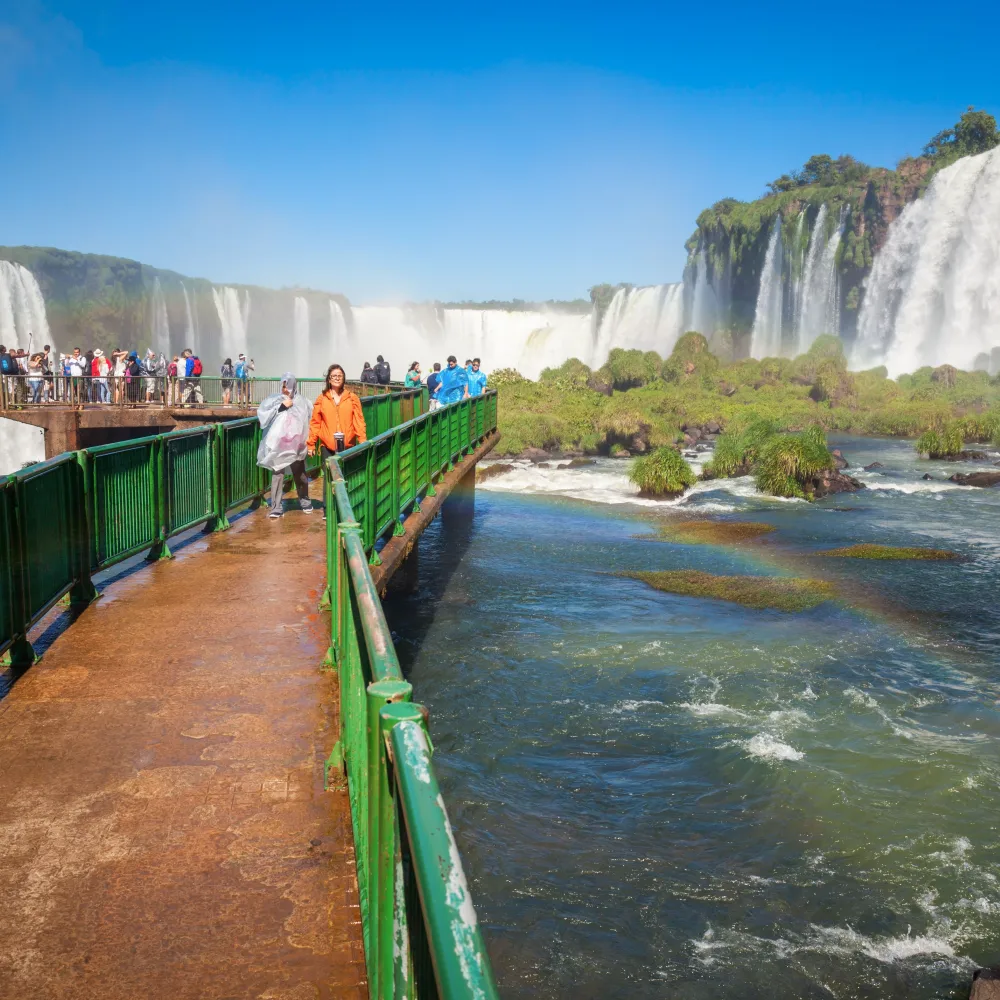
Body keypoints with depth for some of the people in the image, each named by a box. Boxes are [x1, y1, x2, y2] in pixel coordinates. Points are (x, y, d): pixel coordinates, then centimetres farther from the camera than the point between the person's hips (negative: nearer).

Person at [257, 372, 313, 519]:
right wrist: (281, 406, -13)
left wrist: (307, 443, -2)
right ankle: (276, 507, -1)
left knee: (299, 474, 13)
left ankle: (304, 501, 34)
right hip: (278, 445, -1)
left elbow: (307, 423, 3)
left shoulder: (301, 401, 2)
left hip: (296, 445, 1)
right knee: (277, 474, -6)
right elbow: (262, 413, -11)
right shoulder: (274, 399, 2)